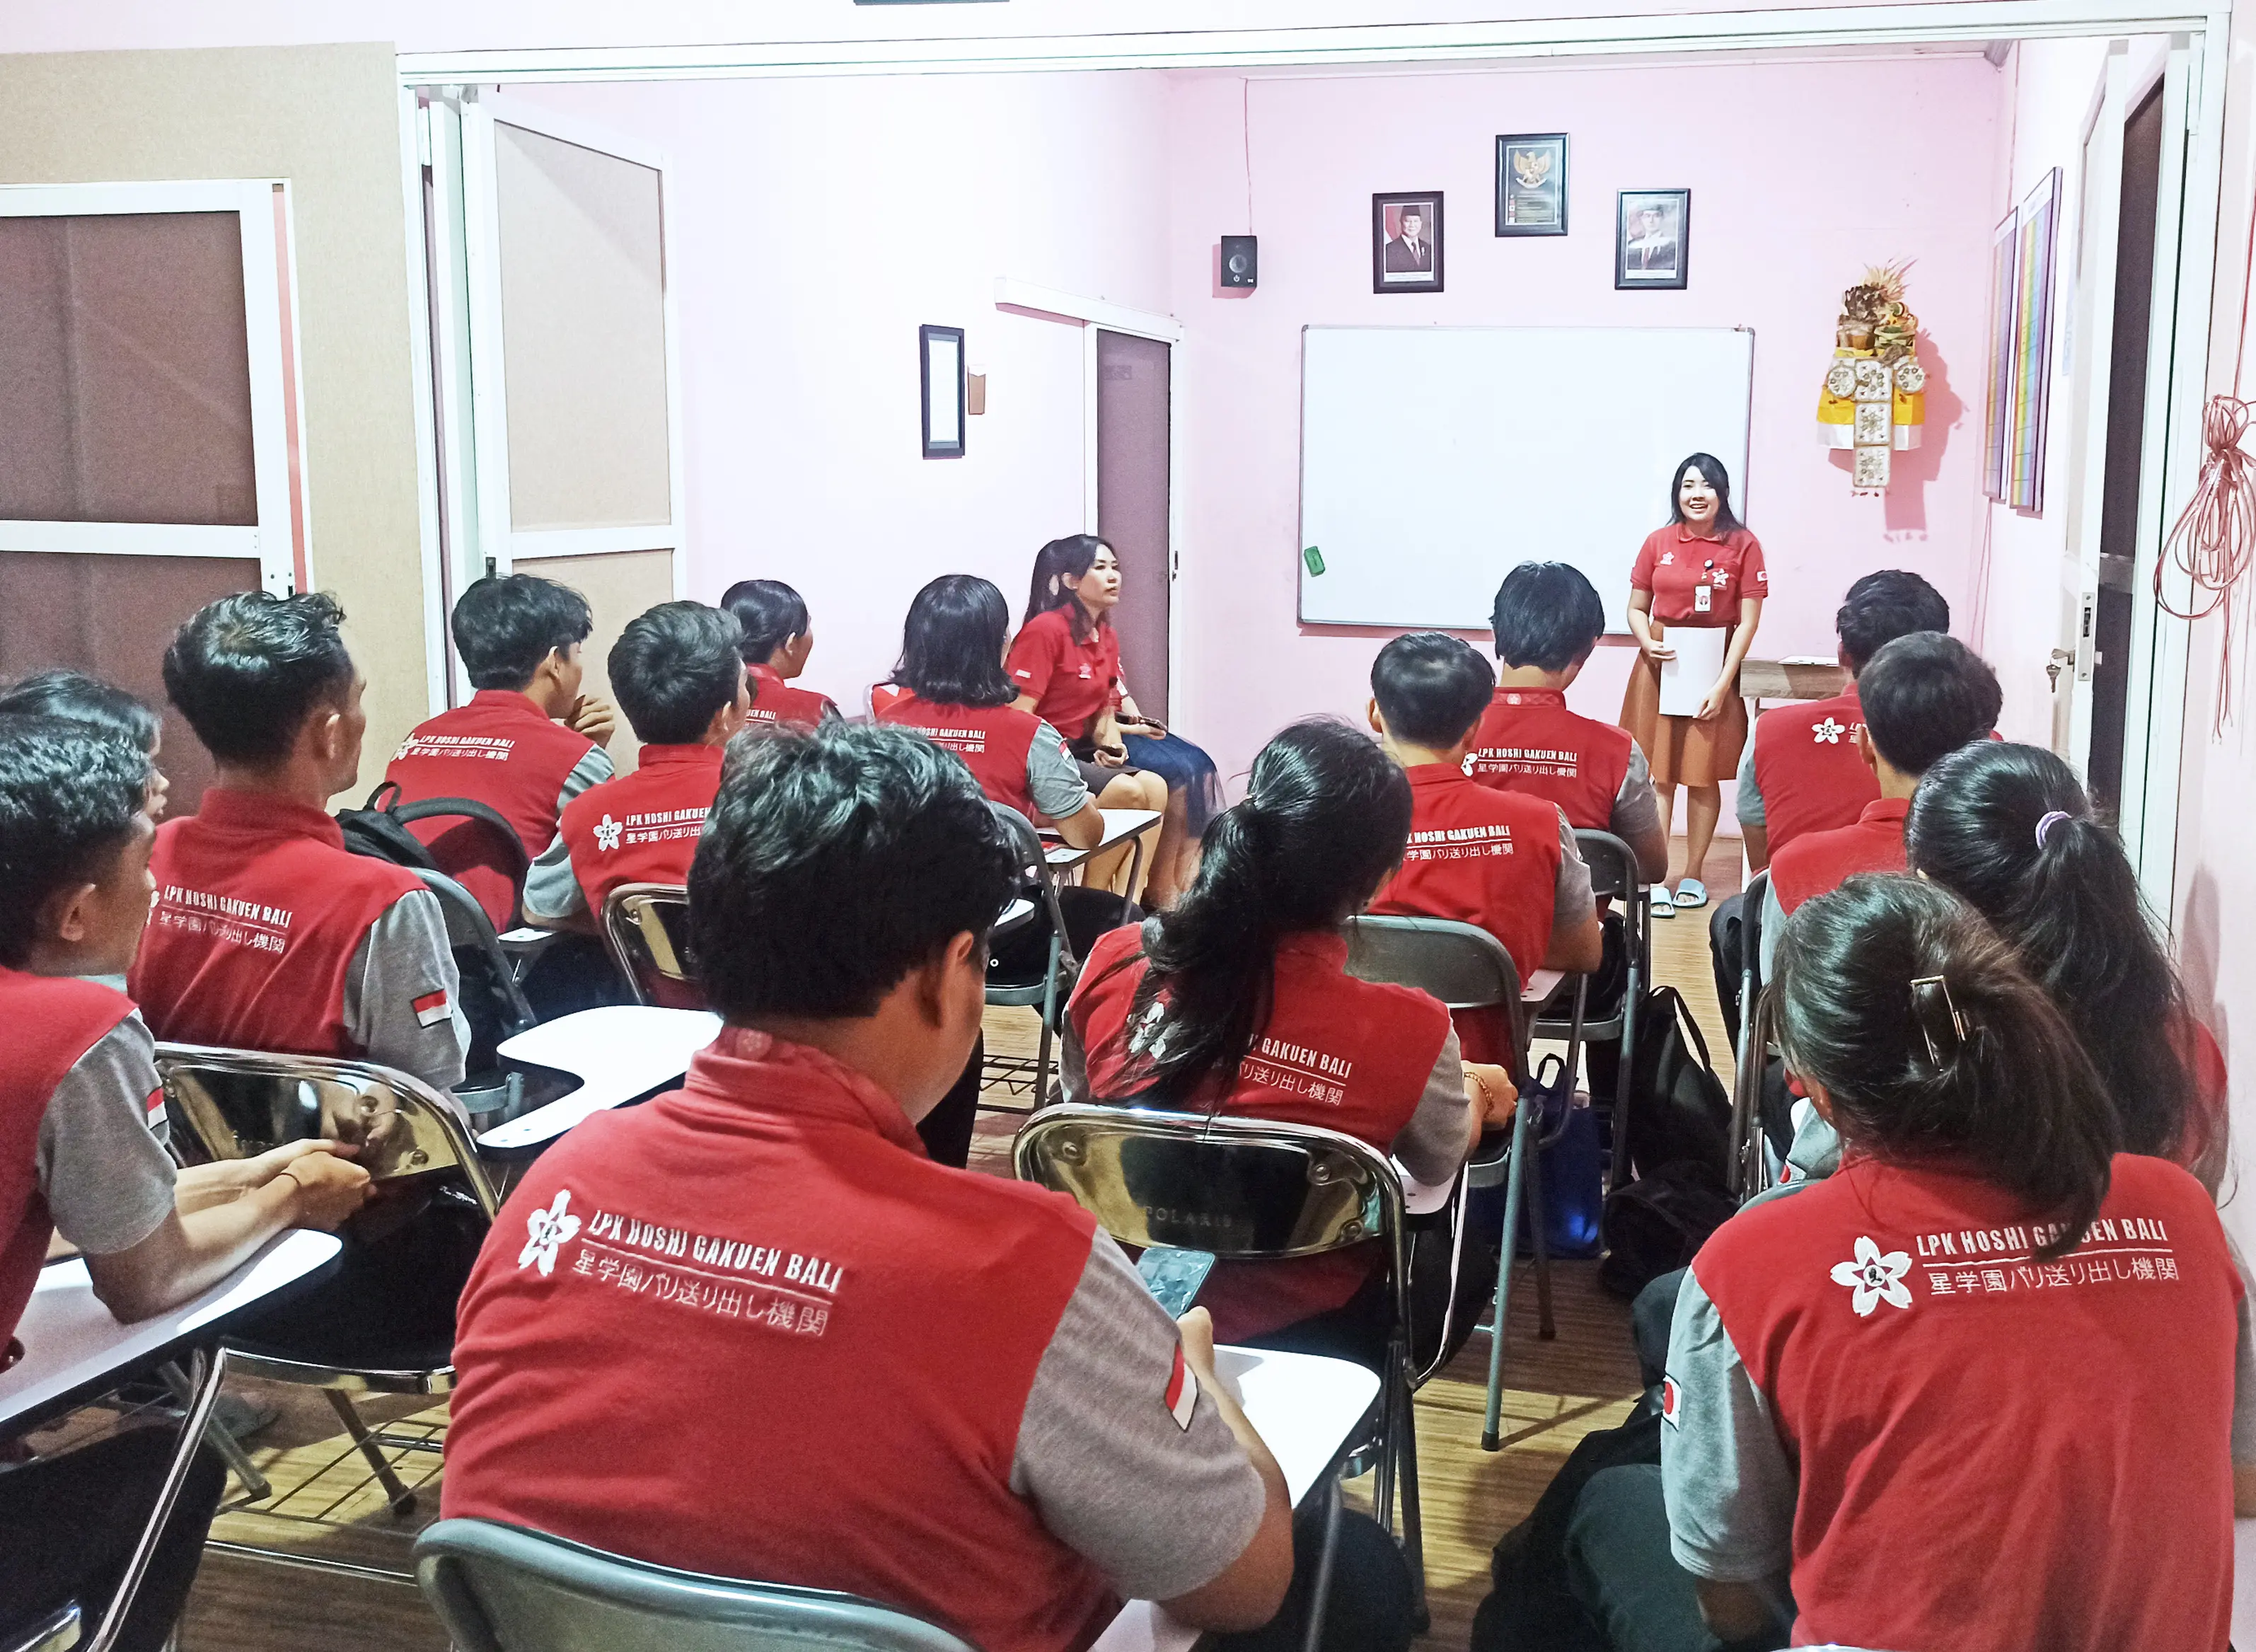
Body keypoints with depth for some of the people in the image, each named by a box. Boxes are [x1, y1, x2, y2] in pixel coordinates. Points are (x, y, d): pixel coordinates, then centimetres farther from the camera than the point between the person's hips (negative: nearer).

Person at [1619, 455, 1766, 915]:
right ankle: (1654, 878, 2)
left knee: (1703, 776, 5)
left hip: (1715, 668, -1)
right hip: (1661, 666, 1)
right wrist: (1647, 643, -11)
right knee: (1658, 774, -1)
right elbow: (1636, 608, 10)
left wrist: (1722, 683, -10)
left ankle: (1693, 875, 17)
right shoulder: (1658, 542, 4)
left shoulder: (1743, 545, -3)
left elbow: (1748, 620, -4)